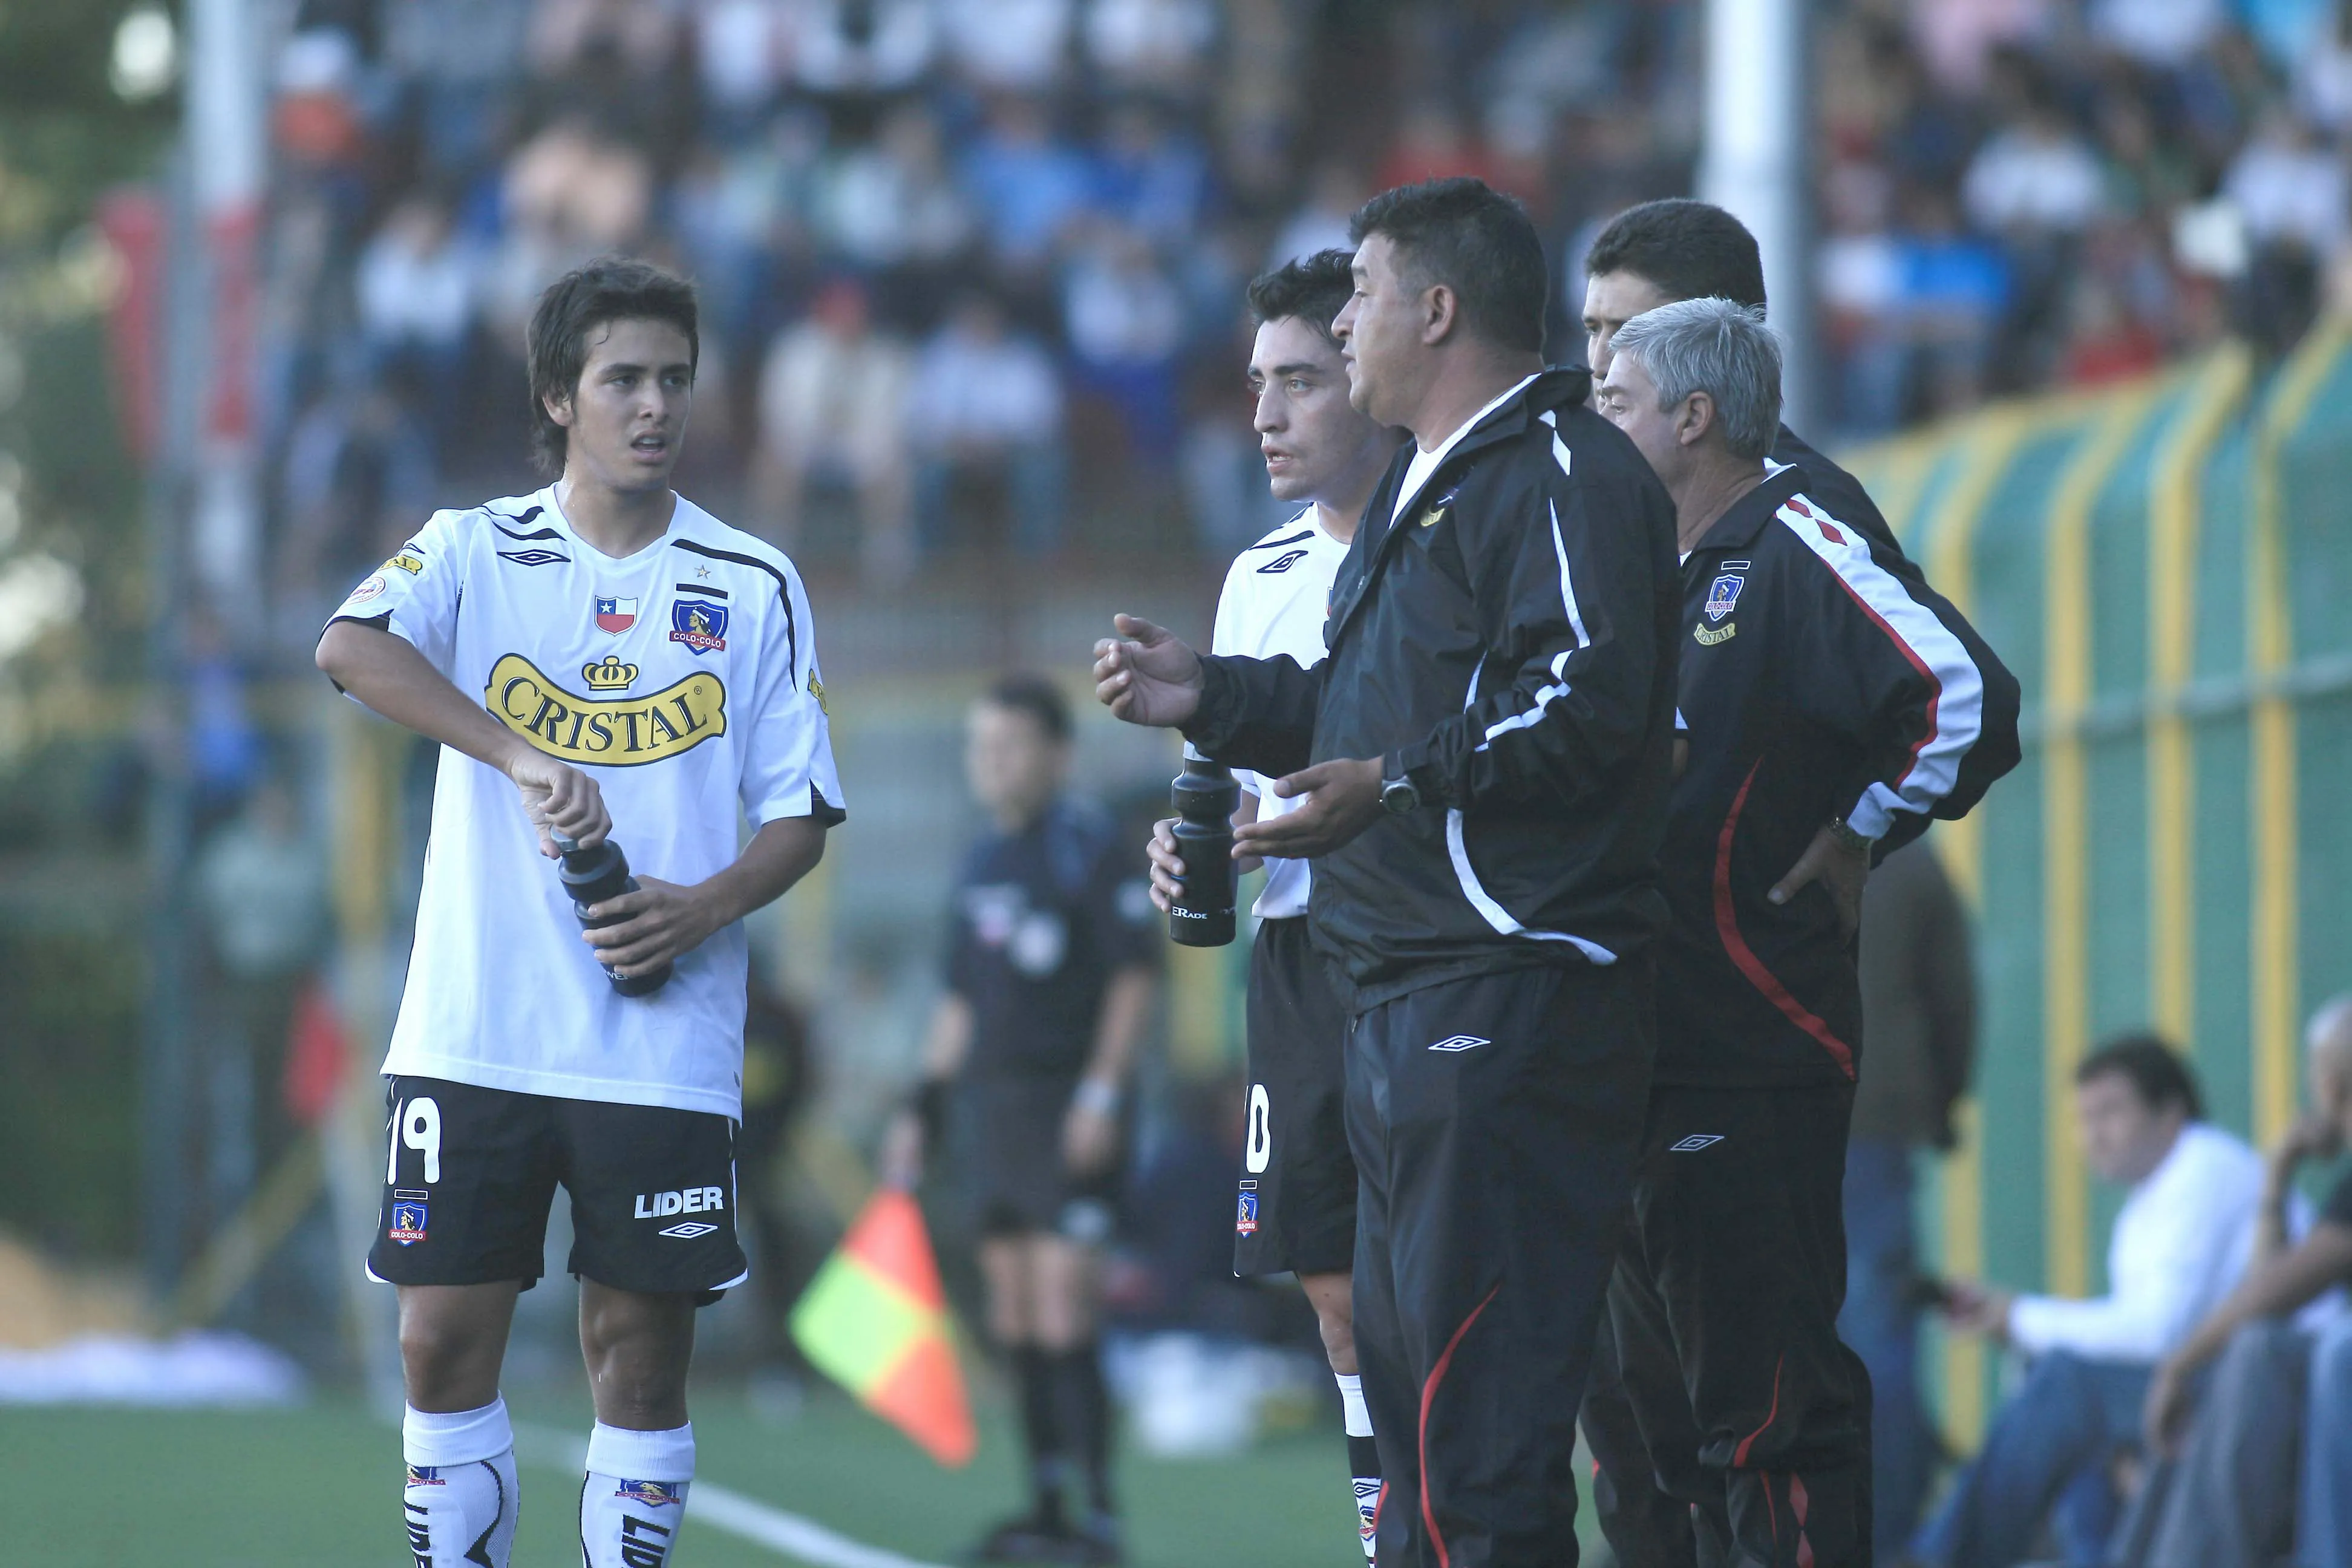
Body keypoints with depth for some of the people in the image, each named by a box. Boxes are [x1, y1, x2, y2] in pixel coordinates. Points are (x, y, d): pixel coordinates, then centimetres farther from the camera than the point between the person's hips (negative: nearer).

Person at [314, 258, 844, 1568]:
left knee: (644, 1348, 1)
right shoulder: (475, 552, 4)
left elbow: (801, 811, 7)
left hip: (664, 1051, 0)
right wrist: (523, 760, -28)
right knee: (445, 1337, 0)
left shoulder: (754, 587, 6)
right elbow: (351, 646, -17)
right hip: (474, 1036, 0)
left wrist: (704, 907, -13)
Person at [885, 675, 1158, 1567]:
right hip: (993, 1109, 8)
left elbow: (1134, 976, -10)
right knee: (1015, 1319, 7)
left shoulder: (1090, 848, -7)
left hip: (1067, 1114, -8)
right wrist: (924, 1109, 19)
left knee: (1064, 1315, -13)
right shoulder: (982, 865, 16)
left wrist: (1101, 1097, -16)